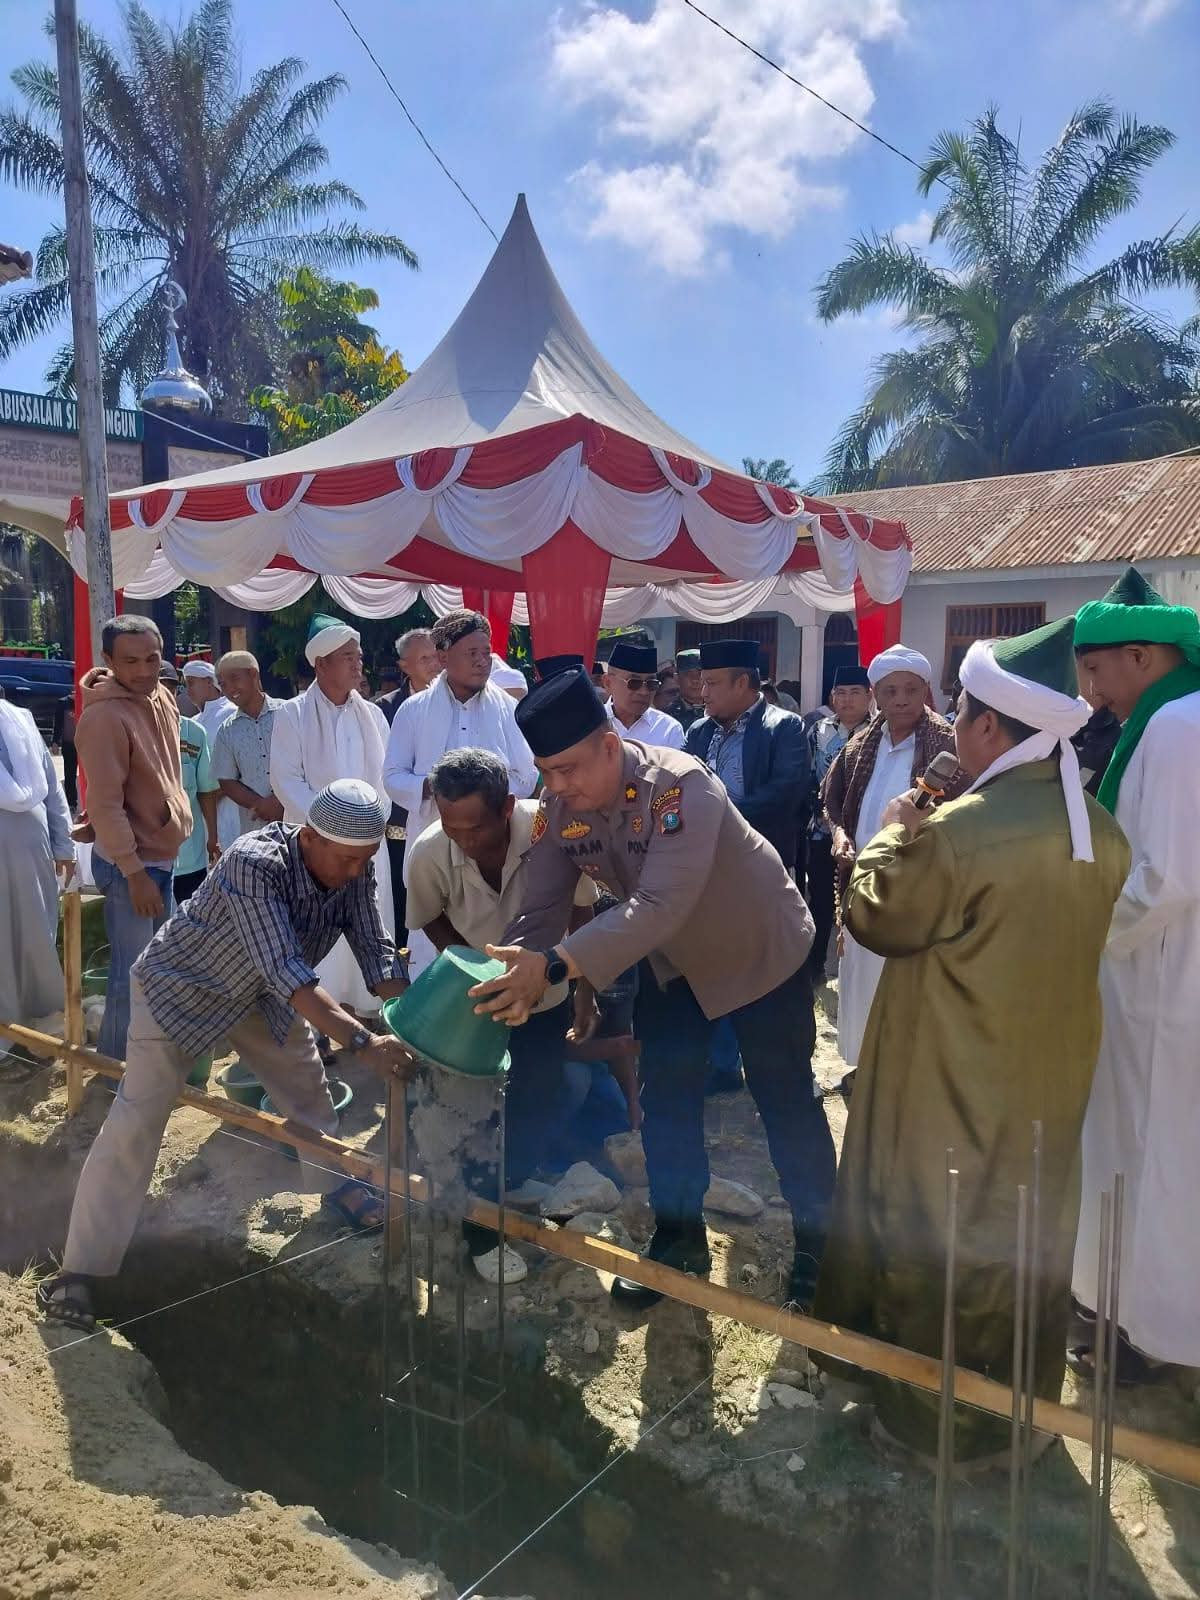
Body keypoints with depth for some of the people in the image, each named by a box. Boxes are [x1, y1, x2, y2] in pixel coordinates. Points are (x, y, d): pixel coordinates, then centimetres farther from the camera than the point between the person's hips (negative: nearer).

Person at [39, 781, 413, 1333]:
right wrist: (362, 1042, -51)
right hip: (180, 986, -6)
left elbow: (377, 955, -19)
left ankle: (337, 1184, 38)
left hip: (260, 991, 7)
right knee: (136, 1121, -7)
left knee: (307, 1084, 15)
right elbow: (287, 973, -46)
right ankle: (80, 1269, 5)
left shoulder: (353, 872, -19)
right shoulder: (253, 864, -40)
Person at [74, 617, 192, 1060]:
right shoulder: (105, 717, -22)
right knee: (131, 976, 0)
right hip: (130, 863, -9)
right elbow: (106, 804, -23)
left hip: (164, 854, 9)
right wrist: (134, 873, -22)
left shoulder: (162, 696, 5)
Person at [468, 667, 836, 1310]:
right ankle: (679, 1239, 27)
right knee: (666, 1099, 8)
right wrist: (516, 976, -40)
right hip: (671, 958, 5)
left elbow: (659, 905, -49)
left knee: (784, 1099, 6)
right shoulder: (558, 807, -19)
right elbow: (540, 909, -19)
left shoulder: (682, 787, -38)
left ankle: (818, 1242, 26)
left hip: (758, 947, -5)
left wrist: (553, 966, -58)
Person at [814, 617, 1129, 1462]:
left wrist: (894, 835, 2)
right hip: (1054, 1071, 7)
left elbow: (877, 918, -14)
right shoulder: (1103, 833, -3)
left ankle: (935, 1416, 29)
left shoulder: (959, 831, -27)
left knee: (940, 1235, 12)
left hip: (958, 1081, -6)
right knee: (1032, 1235, 22)